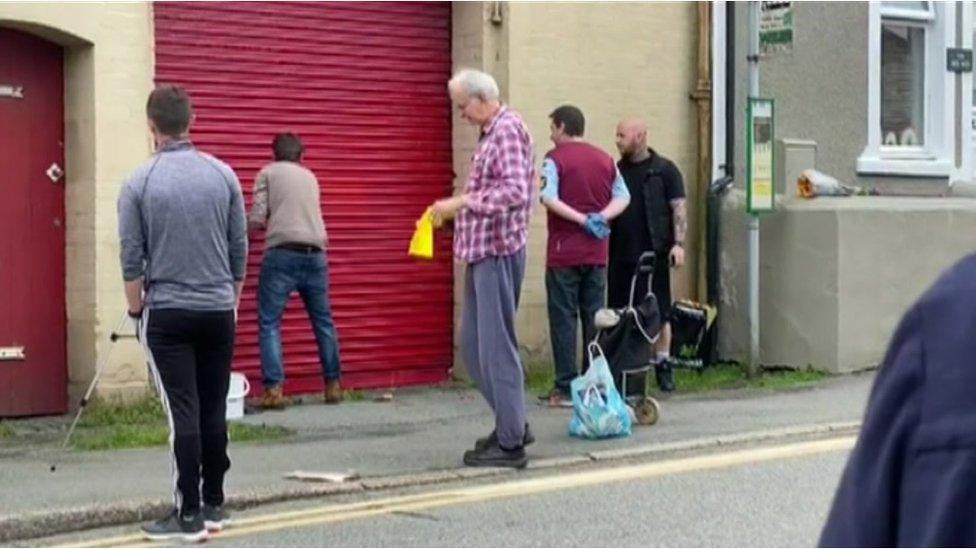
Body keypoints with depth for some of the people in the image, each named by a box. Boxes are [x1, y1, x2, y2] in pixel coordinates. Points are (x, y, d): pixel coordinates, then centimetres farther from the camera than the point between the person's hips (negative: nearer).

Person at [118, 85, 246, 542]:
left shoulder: (139, 183, -7)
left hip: (168, 314, -3)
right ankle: (213, 506, 16)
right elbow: (239, 250, 6)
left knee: (183, 414, -4)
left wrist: (136, 311, 10)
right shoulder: (223, 175, 1)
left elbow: (132, 259, -4)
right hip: (218, 311, 3)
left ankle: (188, 515, -2)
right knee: (214, 411, 10)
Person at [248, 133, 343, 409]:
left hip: (282, 255, -4)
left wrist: (247, 223, 22)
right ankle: (333, 385, 19)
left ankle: (274, 389, -13)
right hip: (315, 256, 4)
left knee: (269, 323, -2)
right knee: (323, 322, 15)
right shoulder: (310, 176, 21)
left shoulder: (267, 173, 7)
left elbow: (257, 219, 0)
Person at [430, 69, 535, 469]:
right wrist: (458, 208, 12)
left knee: (496, 346, -7)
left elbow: (515, 191, -24)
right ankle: (513, 423, 23)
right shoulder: (491, 133, 18)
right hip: (484, 251, 10)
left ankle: (510, 443, -2)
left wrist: (462, 202, -21)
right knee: (474, 345, 14)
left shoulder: (507, 130, -12)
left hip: (498, 252, -10)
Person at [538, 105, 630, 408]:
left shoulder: (555, 158, -5)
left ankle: (566, 388, -2)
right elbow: (623, 196, 8)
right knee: (595, 317, 9)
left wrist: (582, 219, -17)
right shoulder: (605, 159, 12)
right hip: (597, 253, 5)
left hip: (564, 253, -5)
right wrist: (602, 217, -6)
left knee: (564, 318, -1)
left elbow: (548, 197, -18)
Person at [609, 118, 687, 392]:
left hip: (653, 254, -4)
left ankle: (663, 366, 8)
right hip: (620, 255, 4)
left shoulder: (664, 170, 0)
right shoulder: (616, 171, 14)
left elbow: (679, 207, -3)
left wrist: (678, 243, -13)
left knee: (659, 312, 0)